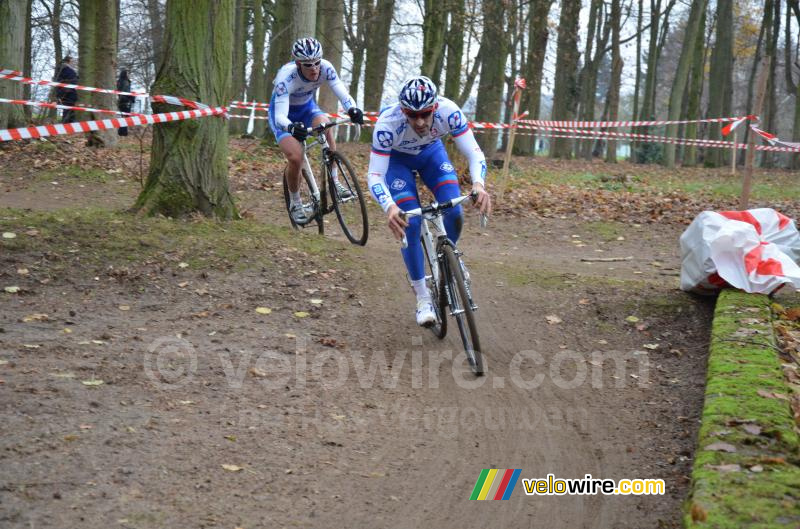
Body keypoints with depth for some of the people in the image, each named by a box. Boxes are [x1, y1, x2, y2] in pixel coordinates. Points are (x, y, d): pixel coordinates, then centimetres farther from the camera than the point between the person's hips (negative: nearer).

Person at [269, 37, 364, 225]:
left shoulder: (325, 68, -25)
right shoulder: (286, 77, -36)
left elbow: (343, 94, -31)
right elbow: (280, 116, -41)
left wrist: (353, 110, -53)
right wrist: (292, 127, -63)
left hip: (307, 107, 3)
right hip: (284, 113, -3)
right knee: (296, 158, -23)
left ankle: (334, 182, -20)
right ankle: (295, 203, 2)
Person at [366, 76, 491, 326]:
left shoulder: (448, 111, -35)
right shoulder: (387, 124, -40)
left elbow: (475, 153, -30)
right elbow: (375, 176, -37)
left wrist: (479, 184, -51)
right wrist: (390, 207, -56)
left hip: (431, 152, 2)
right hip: (396, 158, -2)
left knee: (454, 214, -17)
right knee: (410, 224, -17)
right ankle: (423, 298, -2)